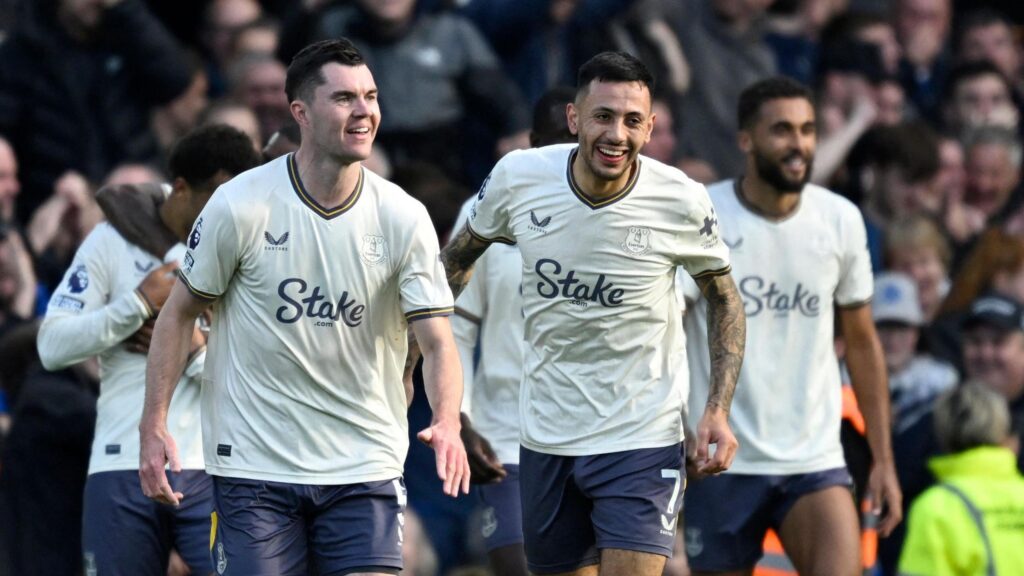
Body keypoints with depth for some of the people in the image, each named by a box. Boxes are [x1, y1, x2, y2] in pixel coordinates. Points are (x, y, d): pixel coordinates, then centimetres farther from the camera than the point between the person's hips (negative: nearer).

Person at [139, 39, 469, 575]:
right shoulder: (240, 205, -9)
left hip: (364, 469, 2)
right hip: (254, 465, -2)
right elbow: (180, 312, 2)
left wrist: (447, 423, -25)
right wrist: (154, 425, -3)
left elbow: (436, 341, -6)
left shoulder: (403, 218, -4)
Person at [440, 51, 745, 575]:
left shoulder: (682, 202, -13)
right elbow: (458, 257, 11)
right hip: (545, 440, 3)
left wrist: (718, 409, -7)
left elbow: (723, 298, 4)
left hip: (642, 439, -3)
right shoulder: (517, 178, -8)